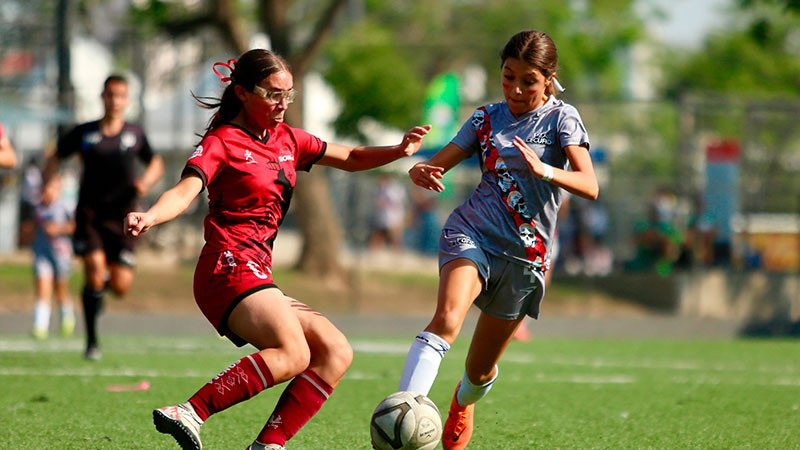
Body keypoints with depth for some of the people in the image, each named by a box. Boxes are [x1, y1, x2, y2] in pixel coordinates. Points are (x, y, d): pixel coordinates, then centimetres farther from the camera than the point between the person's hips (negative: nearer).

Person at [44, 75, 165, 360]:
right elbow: (55, 158, 14)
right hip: (89, 215, -1)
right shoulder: (84, 133, 3)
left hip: (121, 218, 1)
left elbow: (155, 163, 21)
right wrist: (48, 184, -4)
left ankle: (104, 282, 33)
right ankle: (92, 341, -6)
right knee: (94, 269, -20)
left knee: (121, 287, -7)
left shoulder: (135, 135, 6)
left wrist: (146, 181, -1)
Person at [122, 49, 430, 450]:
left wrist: (398, 151, 9)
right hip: (229, 269, -9)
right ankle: (189, 413, -37)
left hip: (258, 278, 9)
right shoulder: (222, 142, -2)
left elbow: (349, 159, 27)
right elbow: (185, 191, -18)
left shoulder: (287, 140, 20)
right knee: (293, 354, -29)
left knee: (336, 352, 0)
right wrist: (149, 217, -39)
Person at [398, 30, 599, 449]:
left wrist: (544, 170, -33)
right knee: (447, 318, -31)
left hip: (524, 254, 0)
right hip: (471, 232, 0)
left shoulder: (562, 118, -1)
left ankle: (463, 402, 48)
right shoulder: (487, 118, 8)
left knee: (481, 369, 11)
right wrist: (421, 171, -18)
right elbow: (437, 164, 7)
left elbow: (589, 186, -14)